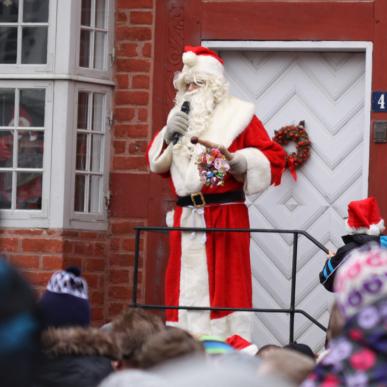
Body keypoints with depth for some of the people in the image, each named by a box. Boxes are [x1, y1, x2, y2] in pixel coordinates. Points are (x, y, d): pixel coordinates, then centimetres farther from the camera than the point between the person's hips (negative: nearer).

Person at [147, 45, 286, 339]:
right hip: (185, 219, 5)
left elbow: (273, 158, -3)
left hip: (226, 219, -5)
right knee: (186, 289, 4)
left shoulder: (237, 115, 2)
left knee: (224, 286, -9)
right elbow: (157, 163, 19)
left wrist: (241, 161, -20)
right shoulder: (180, 117, 19)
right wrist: (169, 136, 1)